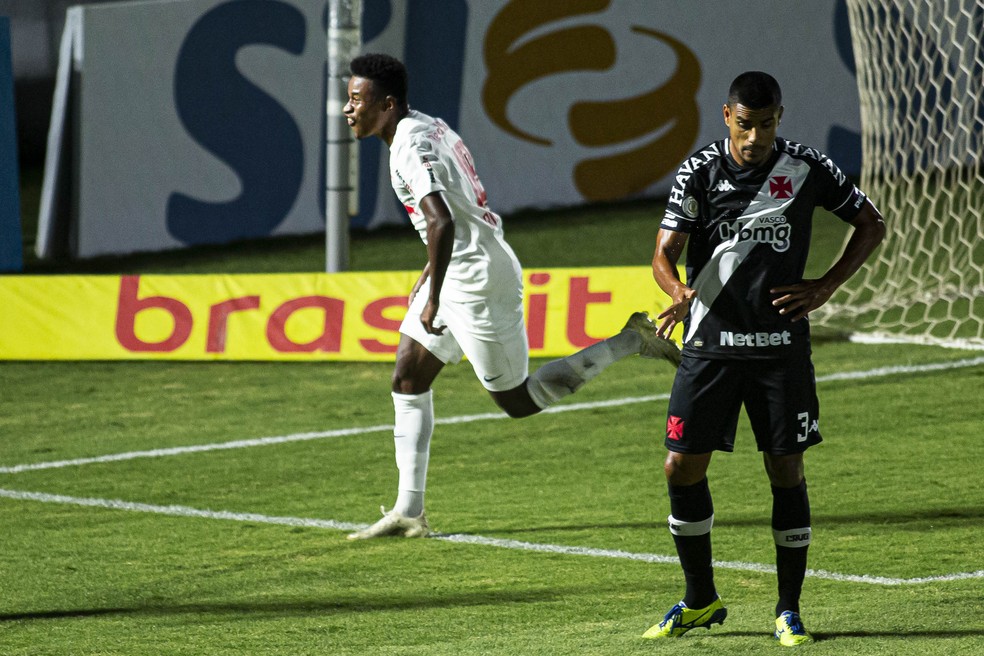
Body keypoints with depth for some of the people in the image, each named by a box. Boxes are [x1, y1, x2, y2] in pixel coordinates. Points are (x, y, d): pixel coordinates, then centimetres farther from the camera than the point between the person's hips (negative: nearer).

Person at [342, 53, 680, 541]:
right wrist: (430, 273, 26)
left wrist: (433, 298, -26)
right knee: (407, 382, 8)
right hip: (460, 275, 10)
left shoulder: (411, 148, -21)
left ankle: (630, 342, 9)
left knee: (520, 402, 2)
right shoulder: (426, 127, 11)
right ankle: (409, 513, 9)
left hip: (478, 282, -10)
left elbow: (441, 223, -33)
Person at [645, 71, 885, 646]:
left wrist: (825, 288, -3)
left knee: (787, 472, -2)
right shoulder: (700, 172, -4)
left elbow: (871, 224, 8)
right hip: (711, 341, 1)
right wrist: (680, 291, -32)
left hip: (781, 345, -1)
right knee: (682, 468, -2)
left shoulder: (808, 168, -3)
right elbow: (665, 253, -9)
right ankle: (701, 600, 16)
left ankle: (790, 610, 9)